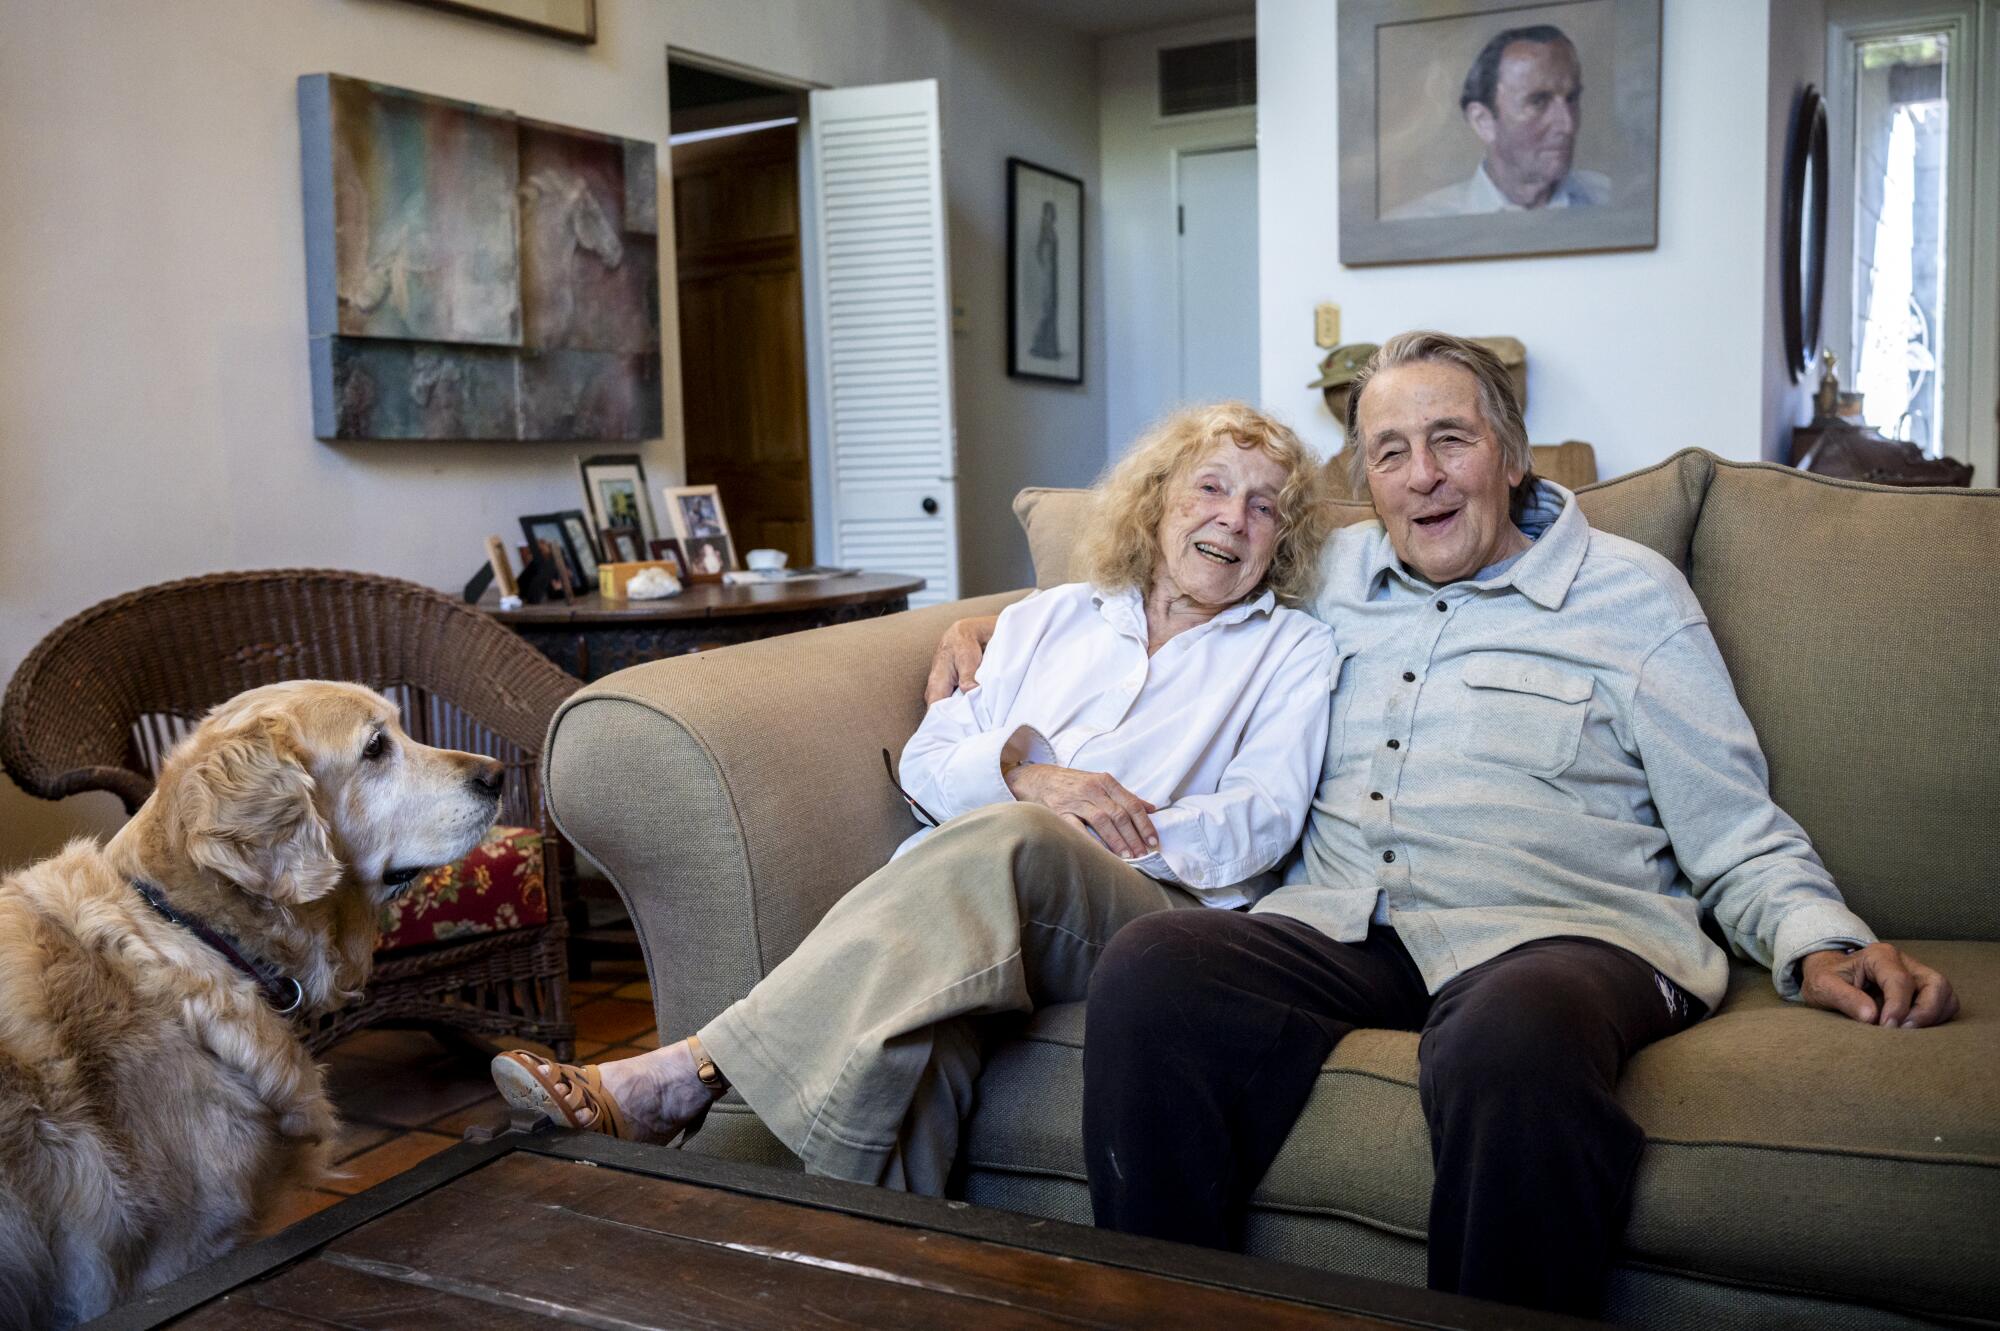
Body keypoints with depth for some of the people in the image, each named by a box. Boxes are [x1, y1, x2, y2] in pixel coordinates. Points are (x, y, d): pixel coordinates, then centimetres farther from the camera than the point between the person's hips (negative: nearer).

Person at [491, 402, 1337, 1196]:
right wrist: (1022, 772, -7)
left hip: (1153, 911, -2)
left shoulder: (1295, 653, 19)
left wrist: (1129, 831, -14)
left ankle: (688, 1073, -40)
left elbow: (1260, 823, 2)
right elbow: (926, 764, 15)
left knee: (1015, 839, -38)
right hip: (964, 892, 2)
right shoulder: (1045, 619, 25)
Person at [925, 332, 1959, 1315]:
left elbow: (1738, 837, 11)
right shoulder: (1326, 575, 21)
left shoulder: (1630, 592, 12)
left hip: (1550, 936, -3)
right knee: (1146, 972, -29)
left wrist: (1823, 948, -9)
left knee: (1516, 1038, -41)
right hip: (1337, 932, 3)